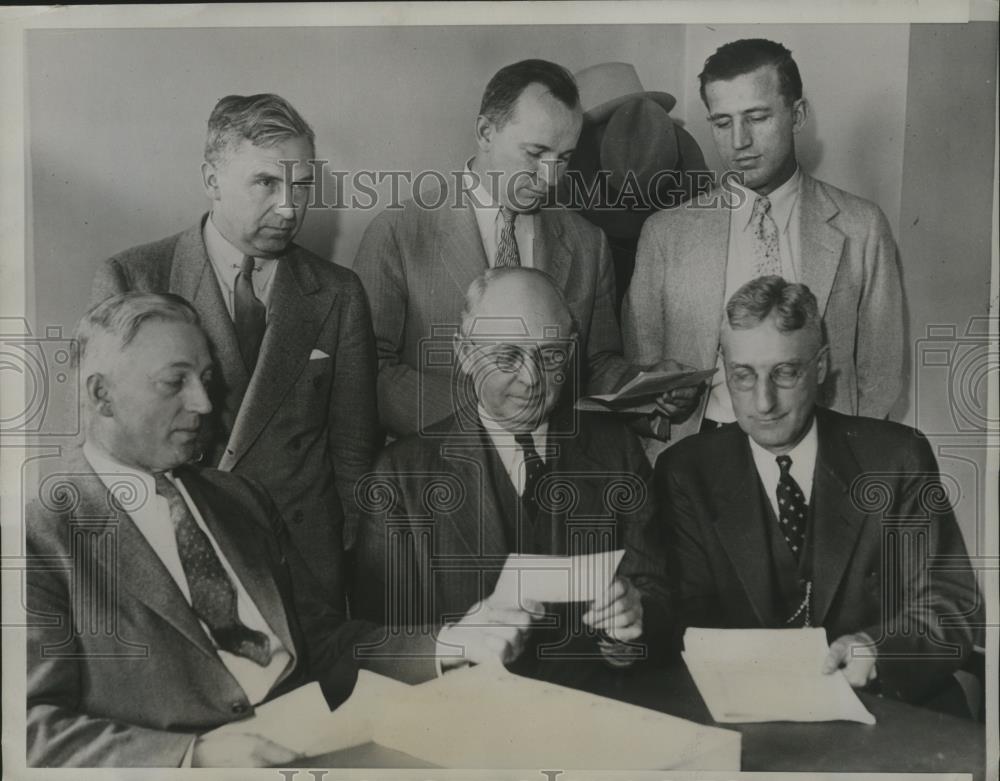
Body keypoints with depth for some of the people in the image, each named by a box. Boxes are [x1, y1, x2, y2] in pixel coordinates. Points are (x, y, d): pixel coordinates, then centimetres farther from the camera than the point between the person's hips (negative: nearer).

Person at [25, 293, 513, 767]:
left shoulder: (240, 498, 15)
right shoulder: (40, 529, -5)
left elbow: (319, 640, 14)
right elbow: (35, 729, -9)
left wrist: (448, 646, 0)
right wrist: (194, 756, -22)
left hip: (311, 746, 5)